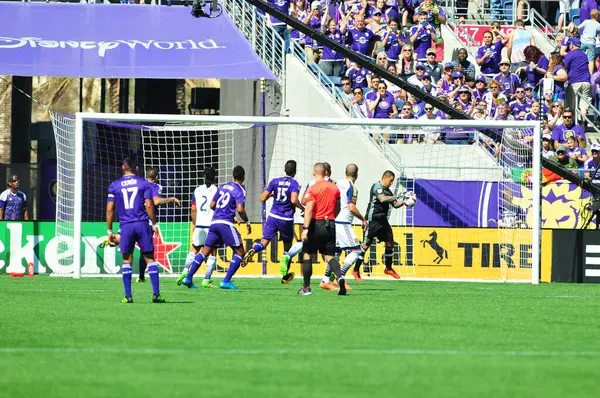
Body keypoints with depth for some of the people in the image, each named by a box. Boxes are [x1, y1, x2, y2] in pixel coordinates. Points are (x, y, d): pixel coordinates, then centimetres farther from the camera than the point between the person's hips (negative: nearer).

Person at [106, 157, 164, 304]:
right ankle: (156, 294, -3)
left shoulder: (114, 186, 7)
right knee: (150, 258, 3)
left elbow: (109, 209, 5)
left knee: (126, 260, 8)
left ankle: (128, 296, 1)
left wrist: (109, 230, 11)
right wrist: (154, 224, 5)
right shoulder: (144, 183, 4)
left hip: (126, 226, 1)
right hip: (142, 225, -1)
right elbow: (149, 205, -4)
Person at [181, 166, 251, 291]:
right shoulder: (239, 190, -4)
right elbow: (240, 209, -16)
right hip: (226, 223, -7)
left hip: (214, 222, 7)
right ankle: (226, 281, -8)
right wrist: (247, 222, -1)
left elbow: (212, 205, 20)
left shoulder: (222, 187, 16)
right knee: (240, 252, 2)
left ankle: (188, 278, 5)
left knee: (205, 251, 12)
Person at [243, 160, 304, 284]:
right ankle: (285, 276, 21)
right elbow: (294, 200, -21)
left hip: (273, 217, 2)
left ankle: (252, 251, -32)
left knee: (263, 242, 3)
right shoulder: (294, 183, -6)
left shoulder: (275, 181, 4)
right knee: (287, 247, 15)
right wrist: (302, 208, -4)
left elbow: (262, 198, 3)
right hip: (287, 219, -2)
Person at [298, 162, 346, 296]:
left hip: (316, 224, -4)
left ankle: (306, 287, 11)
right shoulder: (334, 188, 8)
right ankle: (340, 276, -23)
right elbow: (337, 209, 15)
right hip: (330, 225, 4)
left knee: (307, 255, 9)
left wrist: (305, 229, -19)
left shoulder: (312, 189, -9)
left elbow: (309, 210, -16)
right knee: (329, 256, 6)